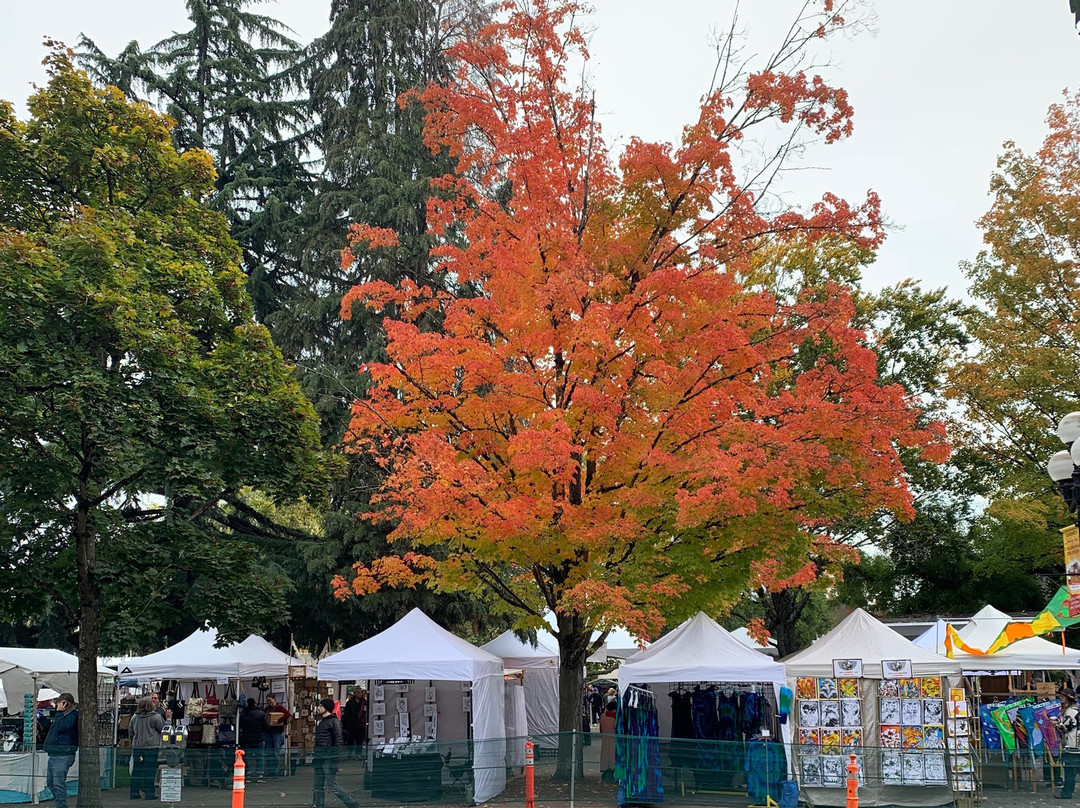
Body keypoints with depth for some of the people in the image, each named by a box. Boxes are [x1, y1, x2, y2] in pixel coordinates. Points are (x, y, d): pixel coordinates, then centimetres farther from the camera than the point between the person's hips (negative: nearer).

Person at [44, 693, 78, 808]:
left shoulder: (73, 716, -10)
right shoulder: (63, 715, 19)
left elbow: (61, 727, -22)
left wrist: (59, 712, -15)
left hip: (63, 756, -10)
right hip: (54, 755, 10)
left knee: (58, 783, -12)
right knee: (50, 782, 16)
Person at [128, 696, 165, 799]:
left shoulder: (134, 717, 7)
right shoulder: (155, 717, -10)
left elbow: (130, 732, 15)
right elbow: (164, 729, -6)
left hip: (137, 747, 5)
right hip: (152, 747, -5)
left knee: (136, 770, 11)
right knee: (150, 770, -1)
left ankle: (134, 793, 14)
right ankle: (149, 793, -1)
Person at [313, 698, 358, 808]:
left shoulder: (334, 721, -9)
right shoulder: (321, 722, 19)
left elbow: (338, 741, -15)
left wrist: (335, 758, -20)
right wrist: (314, 757, 21)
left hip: (329, 758, -9)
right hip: (319, 758, 9)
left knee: (332, 785, -8)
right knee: (319, 787, 8)